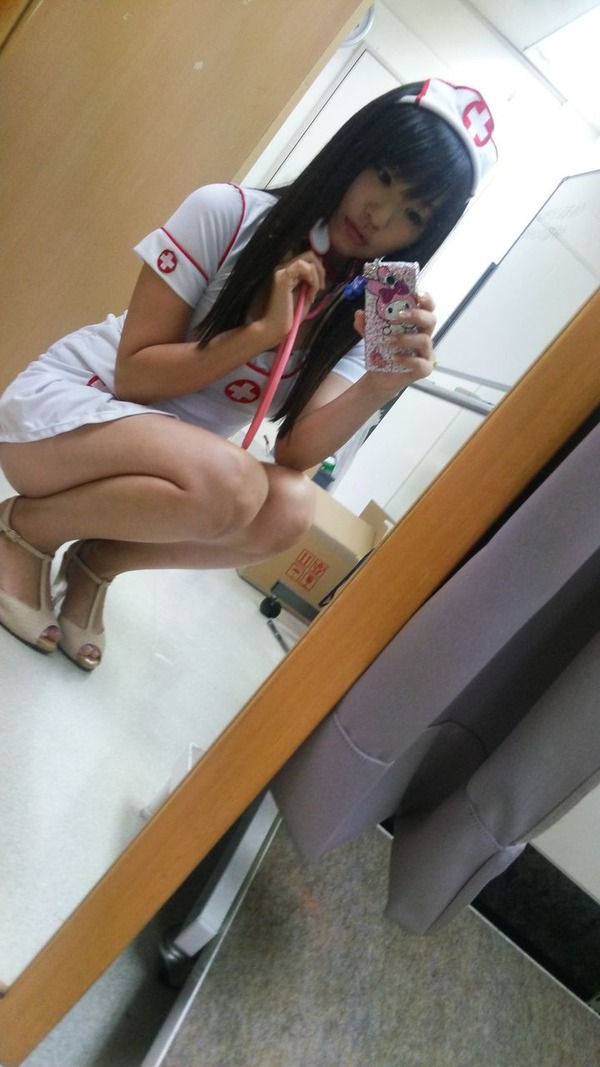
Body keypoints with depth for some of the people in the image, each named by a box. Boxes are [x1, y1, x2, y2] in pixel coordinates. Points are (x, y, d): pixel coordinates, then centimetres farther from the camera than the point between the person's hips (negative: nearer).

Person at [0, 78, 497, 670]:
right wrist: (263, 330, -25)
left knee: (289, 506, -26)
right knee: (231, 487, -33)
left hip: (169, 456, 5)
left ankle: (95, 560, -3)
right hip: (63, 405, -4)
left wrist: (381, 385, -35)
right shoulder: (227, 213, -14)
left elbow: (296, 451, -18)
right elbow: (133, 374, -16)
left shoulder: (364, 313, -3)